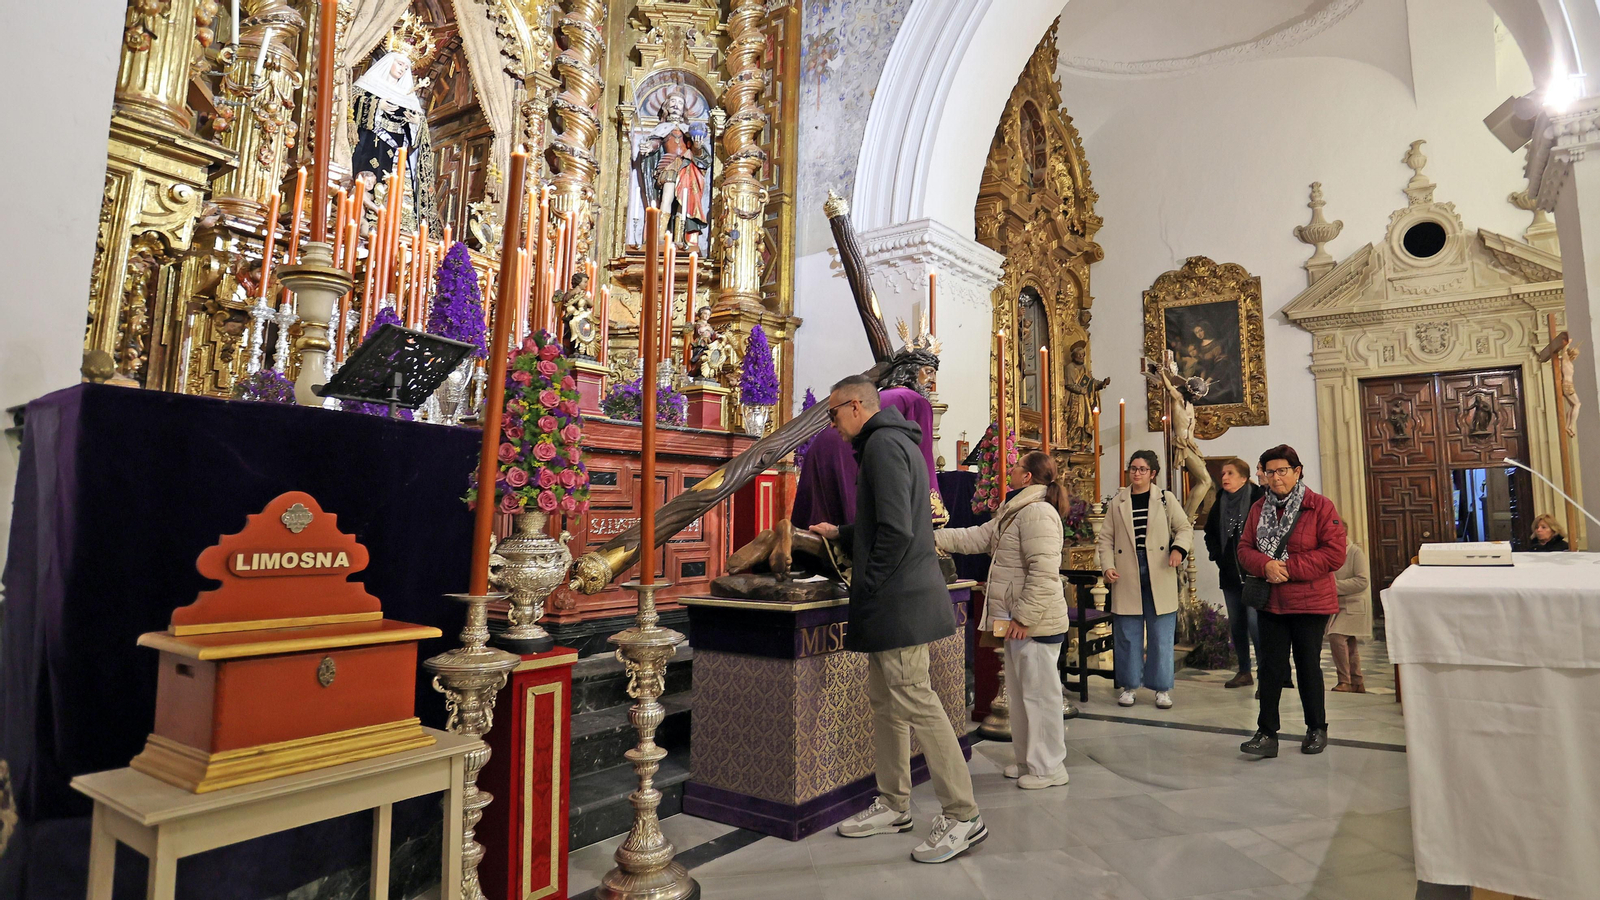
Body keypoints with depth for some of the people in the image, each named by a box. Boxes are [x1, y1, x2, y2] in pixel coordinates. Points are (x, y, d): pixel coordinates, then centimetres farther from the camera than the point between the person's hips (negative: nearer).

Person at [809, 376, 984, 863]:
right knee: (884, 700, 15)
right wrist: (840, 533, 33)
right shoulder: (895, 442, 20)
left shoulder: (884, 444, -13)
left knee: (914, 701, -7)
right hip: (896, 602, 11)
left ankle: (962, 816, 4)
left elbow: (896, 531, -22)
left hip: (899, 601, -11)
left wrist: (866, 588, -15)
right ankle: (893, 805, 26)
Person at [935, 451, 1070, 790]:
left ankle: (1049, 767, 14)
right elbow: (978, 537, 17)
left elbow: (1044, 573, -24)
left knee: (1039, 692, 1)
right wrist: (935, 537, 11)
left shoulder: (1038, 512, -18)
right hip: (1019, 620, 11)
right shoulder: (1015, 512, 16)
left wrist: (1024, 617, -22)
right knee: (1023, 691, 18)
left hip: (1035, 622, -11)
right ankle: (1030, 760, 31)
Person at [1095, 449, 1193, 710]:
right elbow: (1106, 539, 7)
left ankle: (1162, 688, 17)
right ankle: (1128, 685, 19)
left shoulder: (1166, 499, 6)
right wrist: (1107, 566, -6)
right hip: (1127, 580, 1)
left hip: (1159, 579, -1)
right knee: (1127, 636, 6)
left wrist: (1179, 548, -15)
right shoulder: (1117, 502, 8)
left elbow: (1185, 528, 5)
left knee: (1161, 636, 4)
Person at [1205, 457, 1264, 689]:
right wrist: (1217, 555, 11)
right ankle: (1244, 672, 22)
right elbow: (1210, 533, 23)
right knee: (1236, 624, 12)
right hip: (1229, 574, 7)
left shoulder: (1258, 499, -10)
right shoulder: (1220, 504, 11)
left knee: (1255, 622, -12)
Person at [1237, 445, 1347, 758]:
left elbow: (1334, 553, -13)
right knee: (1270, 667, 4)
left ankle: (1317, 729, 28)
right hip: (1270, 601, 4)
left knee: (1308, 665, 9)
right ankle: (1267, 733, 9)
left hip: (1310, 602, -3)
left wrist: (1289, 567, -18)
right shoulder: (1258, 509, 7)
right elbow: (1245, 549, 5)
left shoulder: (1320, 506, -7)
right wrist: (1265, 565, -16)